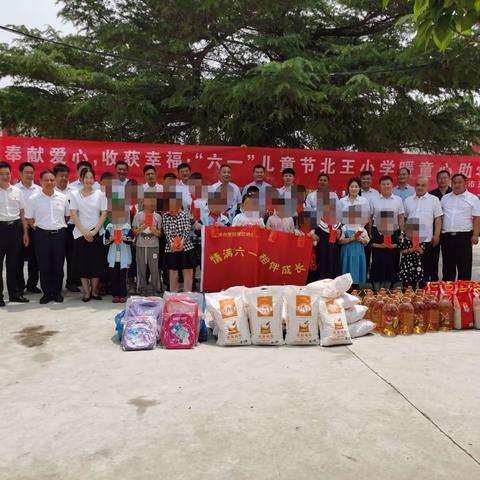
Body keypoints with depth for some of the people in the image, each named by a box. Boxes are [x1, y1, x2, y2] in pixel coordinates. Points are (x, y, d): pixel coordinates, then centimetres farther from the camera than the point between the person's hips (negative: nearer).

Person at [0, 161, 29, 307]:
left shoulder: (17, 191, 8)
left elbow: (22, 213, 11)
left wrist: (25, 233, 8)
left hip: (15, 228, 3)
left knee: (13, 262, 12)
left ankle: (14, 292, 22)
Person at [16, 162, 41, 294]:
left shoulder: (39, 190, 5)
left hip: (35, 227, 2)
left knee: (34, 257, 8)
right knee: (19, 257, 4)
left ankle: (32, 284, 19)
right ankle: (19, 286, 14)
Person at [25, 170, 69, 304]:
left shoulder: (62, 197, 3)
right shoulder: (34, 198, -2)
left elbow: (67, 215, 13)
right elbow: (29, 218, 5)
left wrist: (61, 227, 7)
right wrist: (38, 228, 3)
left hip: (59, 234, 1)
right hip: (42, 235, -1)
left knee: (58, 265, 6)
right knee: (44, 265, 4)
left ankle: (57, 292, 18)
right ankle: (46, 293, 15)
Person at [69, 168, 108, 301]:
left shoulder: (100, 194, 2)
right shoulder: (75, 194, 2)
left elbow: (104, 214, -1)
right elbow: (73, 215, -2)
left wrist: (94, 231, -10)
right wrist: (84, 232, -11)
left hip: (97, 233, 0)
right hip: (80, 233, 0)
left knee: (97, 262, 2)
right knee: (82, 262, 1)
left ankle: (94, 290, 14)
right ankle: (86, 292, 10)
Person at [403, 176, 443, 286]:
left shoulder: (434, 200, 2)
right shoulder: (408, 200, 10)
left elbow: (438, 219, 0)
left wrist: (436, 235, -7)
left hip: (427, 240, -2)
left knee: (425, 268, 6)